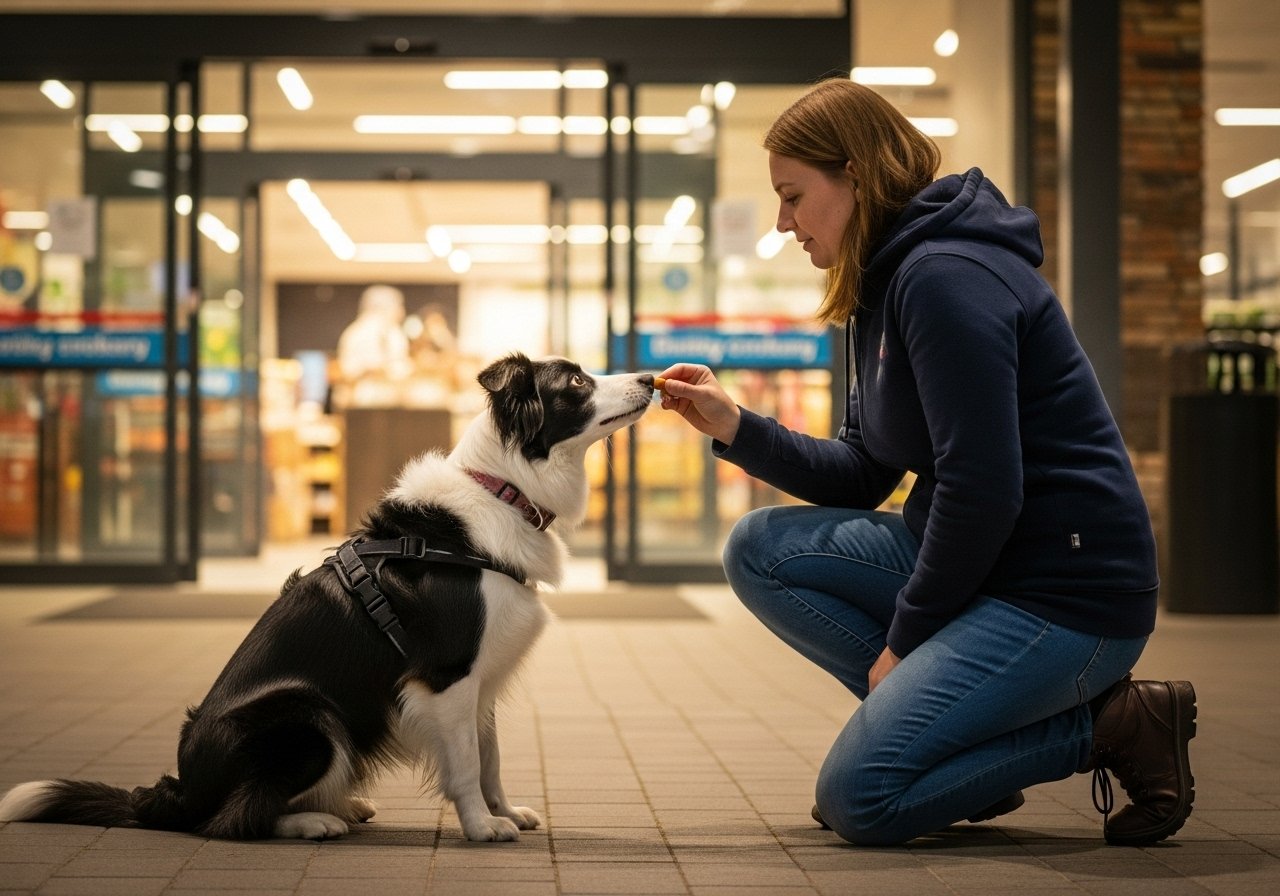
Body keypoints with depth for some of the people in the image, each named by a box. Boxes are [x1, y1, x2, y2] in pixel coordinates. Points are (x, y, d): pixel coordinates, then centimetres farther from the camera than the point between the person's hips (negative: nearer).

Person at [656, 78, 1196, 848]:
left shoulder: (945, 277, -19)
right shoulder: (889, 283, 13)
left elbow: (983, 489, -23)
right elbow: (862, 474, 14)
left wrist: (906, 636, -12)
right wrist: (736, 429, 2)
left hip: (1066, 588, -10)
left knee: (861, 797, -14)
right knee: (761, 549, 2)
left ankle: (1113, 725, -2)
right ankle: (961, 726, 4)